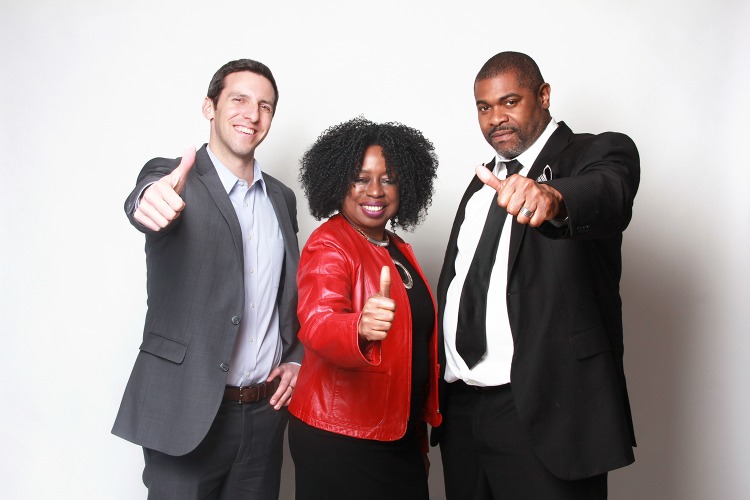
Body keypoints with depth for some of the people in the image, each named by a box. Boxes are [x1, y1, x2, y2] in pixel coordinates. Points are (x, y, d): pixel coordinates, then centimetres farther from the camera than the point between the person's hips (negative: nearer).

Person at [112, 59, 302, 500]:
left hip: (266, 412, 5)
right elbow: (146, 199, -29)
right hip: (187, 414, -4)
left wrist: (297, 358, 4)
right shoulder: (172, 177, -5)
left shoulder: (281, 198, 10)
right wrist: (150, 200, -52)